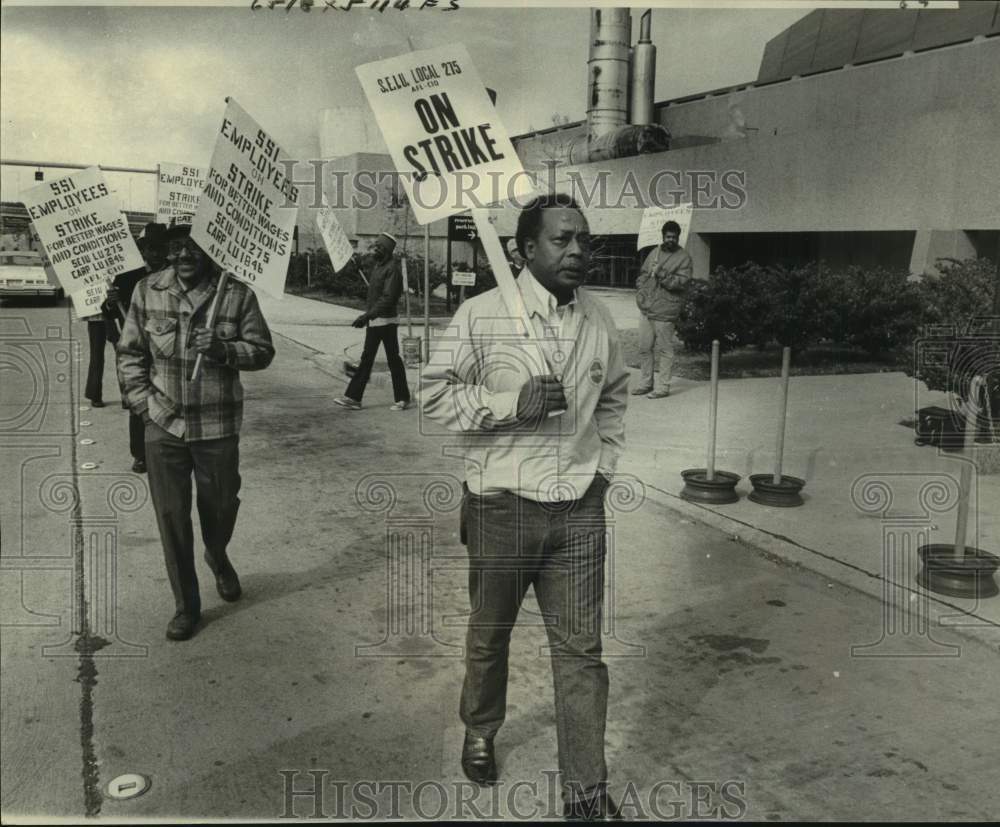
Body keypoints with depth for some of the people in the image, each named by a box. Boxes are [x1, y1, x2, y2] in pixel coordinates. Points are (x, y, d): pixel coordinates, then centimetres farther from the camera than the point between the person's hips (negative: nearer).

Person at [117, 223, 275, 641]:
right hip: (163, 426, 1)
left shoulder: (237, 294, -7)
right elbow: (130, 352, 6)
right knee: (171, 516, 4)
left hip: (218, 426, -1)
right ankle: (185, 606, 20)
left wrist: (224, 349, -21)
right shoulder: (146, 291, -1)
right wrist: (143, 401, -4)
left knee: (220, 506, 15)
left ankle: (218, 558, 50)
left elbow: (263, 350, -2)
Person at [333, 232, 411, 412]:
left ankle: (402, 399, 11)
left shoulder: (392, 268, -15)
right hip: (373, 322, 9)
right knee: (366, 359, 7)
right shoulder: (377, 266, 13)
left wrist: (367, 315, -25)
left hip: (386, 321, -9)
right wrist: (367, 316, 13)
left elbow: (388, 298, -23)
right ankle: (353, 397, 8)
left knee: (393, 360, 1)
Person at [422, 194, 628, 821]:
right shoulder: (481, 315, -10)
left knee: (582, 650, 5)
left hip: (580, 510, 3)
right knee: (490, 632, 17)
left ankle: (587, 793, 18)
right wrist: (512, 405, -19)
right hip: (503, 506, -2)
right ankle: (480, 733, 45)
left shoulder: (599, 320, 4)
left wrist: (604, 464, 10)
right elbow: (435, 393, -6)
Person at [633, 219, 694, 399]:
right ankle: (646, 383, 23)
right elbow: (642, 273, 20)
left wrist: (661, 274, -19)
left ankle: (664, 387, 7)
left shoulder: (683, 257, -5)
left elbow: (682, 282, -15)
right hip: (646, 309, 6)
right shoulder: (655, 252, 13)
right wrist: (640, 292, 5)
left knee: (665, 350, -1)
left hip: (664, 312, -6)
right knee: (644, 348, 11)